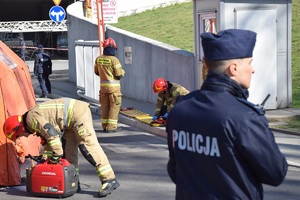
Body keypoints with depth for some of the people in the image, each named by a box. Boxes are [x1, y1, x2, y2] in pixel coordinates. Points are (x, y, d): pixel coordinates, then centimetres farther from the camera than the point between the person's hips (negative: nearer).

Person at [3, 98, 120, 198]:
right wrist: (45, 157, 17)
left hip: (77, 112, -11)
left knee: (87, 147, -15)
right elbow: (47, 139, 25)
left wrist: (57, 154, -17)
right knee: (68, 150, 10)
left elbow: (51, 133, -24)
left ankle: (109, 180, -18)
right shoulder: (36, 124, 18)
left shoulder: (31, 118, -14)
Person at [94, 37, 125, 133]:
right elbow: (119, 75, -14)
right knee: (114, 106, 2)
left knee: (105, 106, 14)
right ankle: (111, 127, 0)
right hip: (113, 86, -6)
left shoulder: (98, 59, 1)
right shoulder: (114, 60, -16)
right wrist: (123, 71, 8)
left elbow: (96, 72, 13)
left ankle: (105, 125, 18)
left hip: (103, 85, 6)